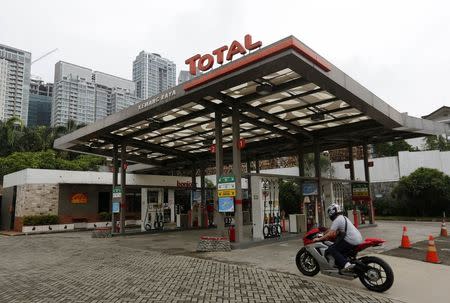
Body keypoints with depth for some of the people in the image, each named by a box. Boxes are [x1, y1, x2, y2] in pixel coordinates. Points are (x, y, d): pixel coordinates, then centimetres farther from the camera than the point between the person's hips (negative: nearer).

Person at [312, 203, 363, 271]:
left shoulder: (337, 220, -8)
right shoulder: (344, 217, 21)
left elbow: (330, 234, -14)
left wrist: (319, 239, -4)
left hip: (351, 241, -10)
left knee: (331, 249, -9)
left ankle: (346, 264, -23)